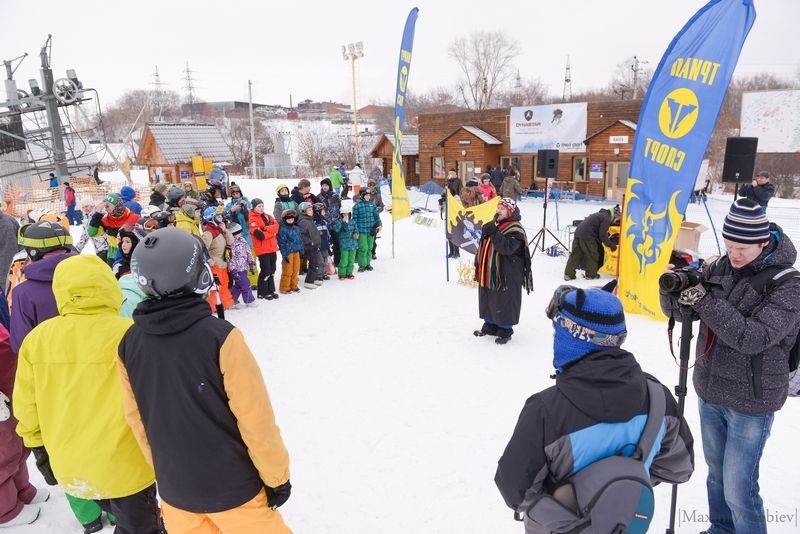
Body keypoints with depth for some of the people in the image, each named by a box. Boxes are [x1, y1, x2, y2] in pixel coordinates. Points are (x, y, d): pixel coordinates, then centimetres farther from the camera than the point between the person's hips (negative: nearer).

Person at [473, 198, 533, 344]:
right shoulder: (493, 224, 12)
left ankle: (505, 331, 17)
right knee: (487, 300, 19)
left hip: (506, 275, -8)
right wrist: (478, 261, 14)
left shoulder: (515, 230, -15)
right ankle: (490, 325, 35)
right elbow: (483, 245, 20)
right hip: (488, 272, 9)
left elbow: (507, 247, -30)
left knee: (504, 303, 2)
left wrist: (494, 233, -31)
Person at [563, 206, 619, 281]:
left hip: (578, 232, 9)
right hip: (587, 236, -9)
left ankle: (568, 274, 9)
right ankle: (591, 275, 16)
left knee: (575, 254, 10)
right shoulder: (606, 219, -5)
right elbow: (603, 236, -10)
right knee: (593, 255, 7)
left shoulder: (601, 215, 25)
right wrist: (611, 245, 0)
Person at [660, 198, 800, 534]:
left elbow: (753, 337, -26)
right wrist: (672, 291, -22)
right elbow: (678, 312, -1)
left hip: (750, 403, -5)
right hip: (710, 393, 5)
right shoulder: (720, 269, -2)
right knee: (716, 474, 22)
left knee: (737, 489, 2)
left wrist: (705, 301, -32)